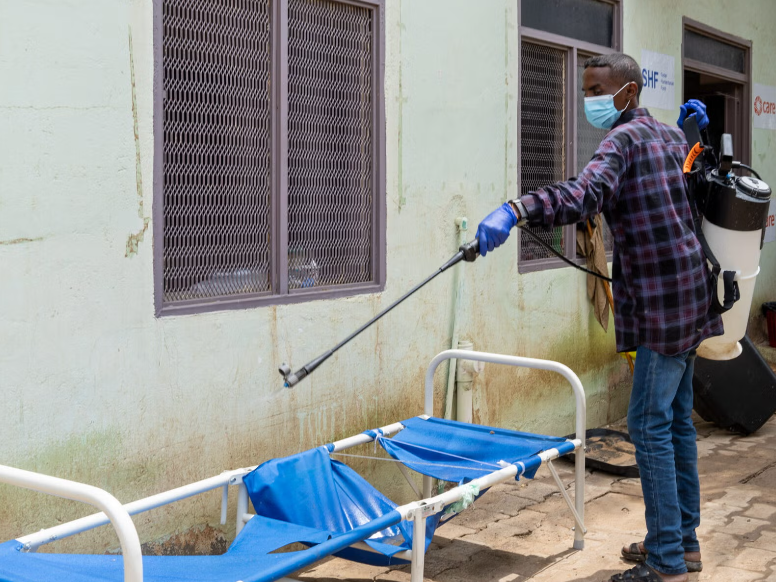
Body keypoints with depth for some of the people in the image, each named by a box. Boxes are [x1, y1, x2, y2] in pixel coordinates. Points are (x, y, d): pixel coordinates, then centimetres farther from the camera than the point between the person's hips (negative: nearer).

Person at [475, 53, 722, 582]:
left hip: (663, 302, -10)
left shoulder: (624, 138, -13)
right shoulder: (669, 135, 16)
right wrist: (692, 127, 32)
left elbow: (586, 194, -35)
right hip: (689, 296, 10)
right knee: (677, 420, 14)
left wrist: (515, 211, -47)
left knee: (650, 425, -8)